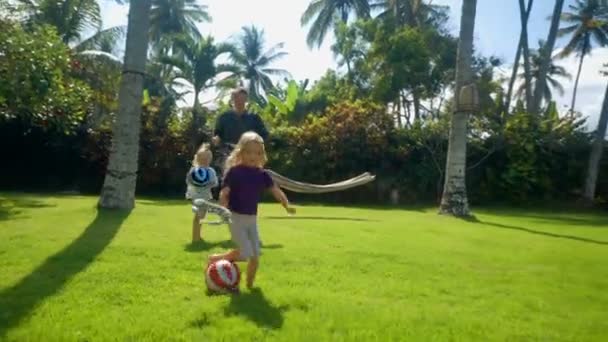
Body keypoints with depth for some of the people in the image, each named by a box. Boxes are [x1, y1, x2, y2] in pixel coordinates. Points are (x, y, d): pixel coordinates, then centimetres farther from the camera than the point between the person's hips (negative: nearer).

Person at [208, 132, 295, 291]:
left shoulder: (262, 174, 2)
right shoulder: (234, 171, -12)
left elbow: (276, 191, 2)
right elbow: (224, 194, -15)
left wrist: (287, 206, -12)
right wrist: (224, 208, -33)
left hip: (252, 219, 6)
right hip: (236, 218, -5)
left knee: (255, 255, 6)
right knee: (245, 253, -13)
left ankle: (249, 285, 26)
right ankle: (215, 258, 11)